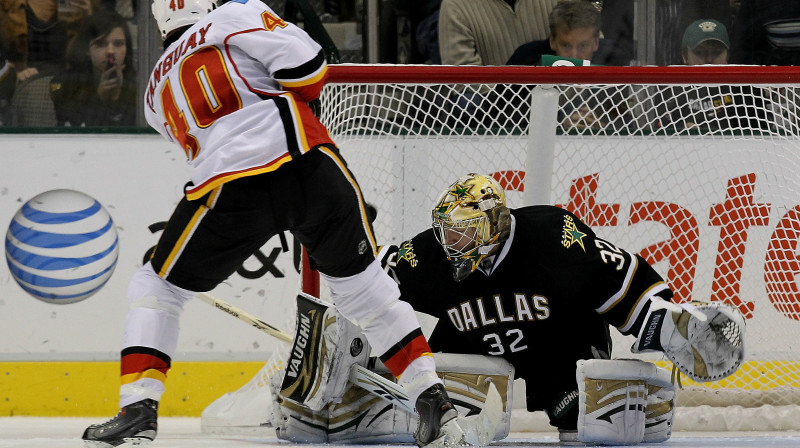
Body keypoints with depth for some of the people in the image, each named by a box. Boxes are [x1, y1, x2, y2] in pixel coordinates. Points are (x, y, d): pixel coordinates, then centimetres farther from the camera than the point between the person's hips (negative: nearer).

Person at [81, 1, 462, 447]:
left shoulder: (158, 90, 28)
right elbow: (302, 60, -1)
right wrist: (307, 105, 18)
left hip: (232, 190, 1)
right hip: (309, 164, -1)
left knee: (156, 289, 20)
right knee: (362, 285, 18)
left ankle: (139, 407, 6)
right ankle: (432, 398, 14)